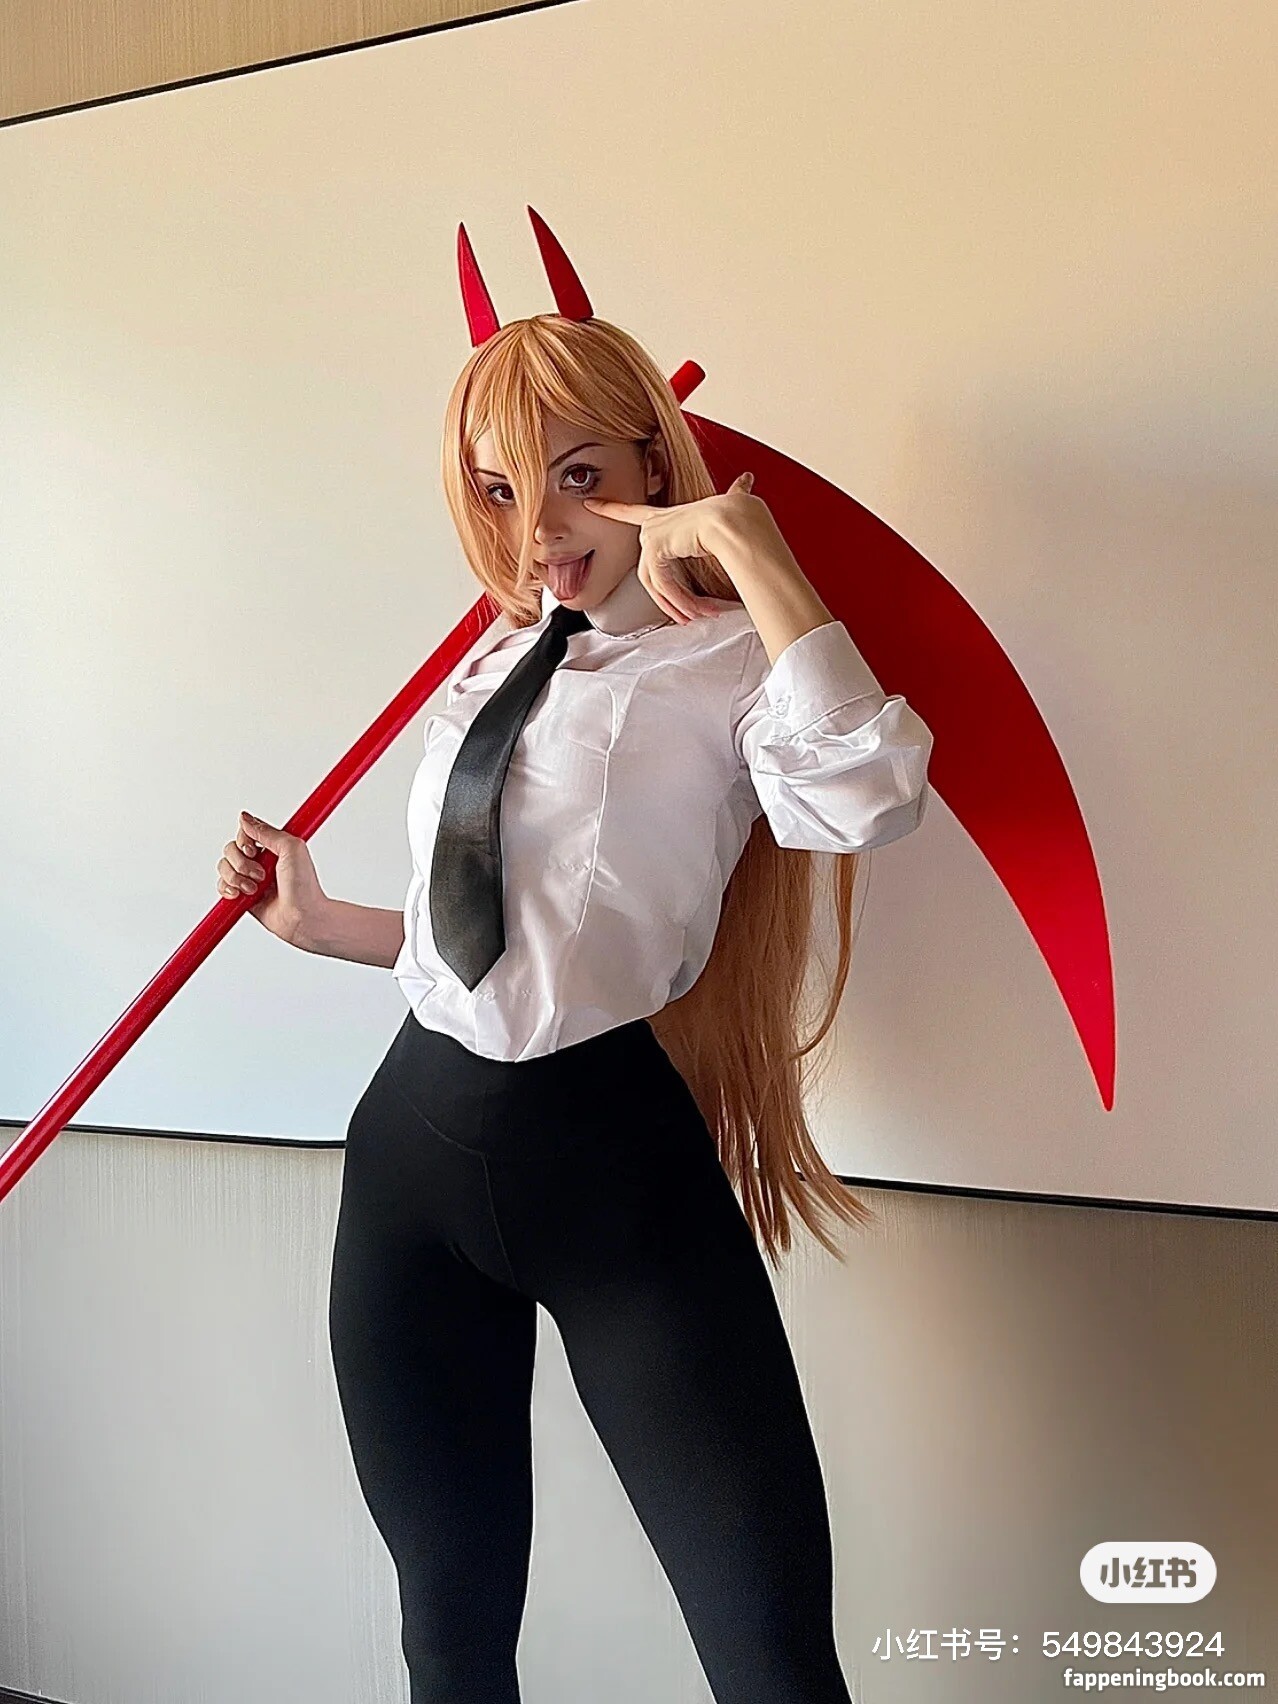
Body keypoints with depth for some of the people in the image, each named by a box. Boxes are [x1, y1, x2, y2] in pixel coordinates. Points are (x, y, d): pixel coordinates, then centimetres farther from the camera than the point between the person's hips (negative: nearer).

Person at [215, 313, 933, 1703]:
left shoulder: (725, 666, -7)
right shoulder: (495, 664, 15)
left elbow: (871, 800, -31)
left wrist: (747, 543, -22)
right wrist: (314, 922, 16)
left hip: (616, 1167, -6)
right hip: (419, 1138, 7)